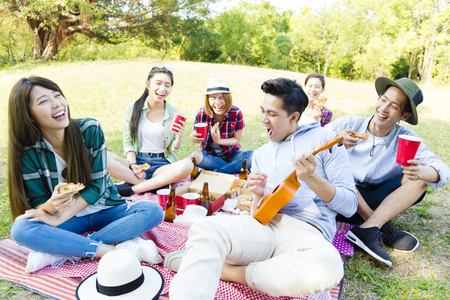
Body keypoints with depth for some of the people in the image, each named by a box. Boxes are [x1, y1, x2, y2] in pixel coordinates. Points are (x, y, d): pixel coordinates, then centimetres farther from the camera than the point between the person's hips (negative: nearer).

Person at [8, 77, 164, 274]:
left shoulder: (90, 129, -15)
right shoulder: (29, 152, -13)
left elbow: (98, 186, -12)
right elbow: (38, 204, -7)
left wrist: (60, 218, -19)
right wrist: (51, 205, -32)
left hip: (106, 211, 0)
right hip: (69, 220, 1)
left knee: (153, 212, -26)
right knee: (20, 229, -29)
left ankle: (58, 253, -26)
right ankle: (119, 250, -30)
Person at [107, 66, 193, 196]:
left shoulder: (174, 114, 1)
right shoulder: (132, 108, 2)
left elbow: (172, 150, 4)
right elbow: (128, 142, 5)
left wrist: (179, 138, -18)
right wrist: (133, 165, -11)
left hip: (162, 164, 0)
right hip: (137, 161, 1)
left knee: (187, 165, -32)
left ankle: (132, 188, -24)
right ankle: (157, 185, -24)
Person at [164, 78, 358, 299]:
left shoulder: (323, 138, 7)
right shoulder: (261, 155, 21)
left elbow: (350, 205, 3)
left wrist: (312, 178, -15)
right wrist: (258, 195, -2)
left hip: (307, 232, -2)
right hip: (266, 225, 3)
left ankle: (227, 270, -20)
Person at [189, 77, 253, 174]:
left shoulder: (236, 113, -15)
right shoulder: (202, 114, -13)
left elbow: (237, 140, -7)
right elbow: (195, 135, -2)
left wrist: (218, 141, -26)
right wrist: (193, 137, -28)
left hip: (230, 154, 0)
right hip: (209, 155, 1)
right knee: (194, 156, -33)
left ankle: (218, 171, -26)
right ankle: (234, 168, -22)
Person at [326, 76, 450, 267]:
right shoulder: (348, 124, -7)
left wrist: (421, 172, -34)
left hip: (378, 206, 2)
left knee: (421, 178, -16)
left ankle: (368, 229, -28)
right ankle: (383, 227, -21)